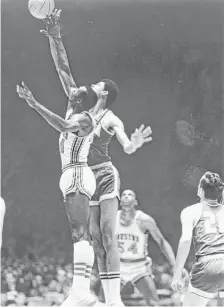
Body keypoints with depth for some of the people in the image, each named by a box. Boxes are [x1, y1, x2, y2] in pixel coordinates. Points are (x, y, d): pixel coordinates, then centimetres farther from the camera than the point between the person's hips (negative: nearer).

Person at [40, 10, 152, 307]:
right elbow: (63, 69, 7)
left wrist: (134, 144, -46)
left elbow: (126, 146, -22)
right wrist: (54, 37, 1)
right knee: (95, 238, 0)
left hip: (105, 176, -5)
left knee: (107, 235, -15)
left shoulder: (111, 120, -9)